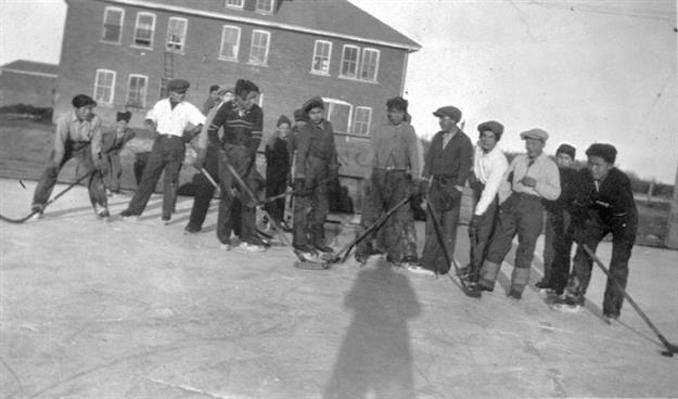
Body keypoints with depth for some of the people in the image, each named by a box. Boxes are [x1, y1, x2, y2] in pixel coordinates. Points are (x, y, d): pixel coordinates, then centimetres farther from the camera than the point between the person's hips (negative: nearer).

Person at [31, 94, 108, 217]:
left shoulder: (96, 120, -22)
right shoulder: (64, 119, -27)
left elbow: (95, 141, -14)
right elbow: (59, 141, -29)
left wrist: (96, 160, -21)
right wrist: (56, 162, -34)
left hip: (85, 147, 1)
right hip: (65, 146, -1)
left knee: (96, 173, -9)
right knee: (51, 172, -11)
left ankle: (101, 207, 5)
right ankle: (38, 205, 2)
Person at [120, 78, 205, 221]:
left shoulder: (188, 108, 3)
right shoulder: (161, 105, 10)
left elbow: (203, 122, -1)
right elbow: (151, 116, 24)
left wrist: (196, 128, -17)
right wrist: (150, 122, 4)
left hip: (177, 144, -2)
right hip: (160, 142, 2)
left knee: (171, 179, -1)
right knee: (149, 176, 1)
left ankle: (167, 212, 9)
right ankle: (135, 208, 8)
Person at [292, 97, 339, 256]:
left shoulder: (328, 126, 10)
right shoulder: (305, 131, -11)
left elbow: (331, 149, 18)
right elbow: (301, 155, -16)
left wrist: (333, 167, 16)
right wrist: (300, 177, -21)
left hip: (321, 173, 7)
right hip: (307, 171, -7)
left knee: (321, 207, 13)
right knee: (303, 206, -4)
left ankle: (317, 239, 25)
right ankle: (300, 241, 4)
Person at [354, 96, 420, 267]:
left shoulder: (408, 130, 12)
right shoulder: (379, 130, 12)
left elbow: (413, 153, 1)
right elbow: (372, 153, 8)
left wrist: (416, 174, -13)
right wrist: (368, 176, -1)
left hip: (400, 177, 0)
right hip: (378, 174, 0)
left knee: (402, 214, -5)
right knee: (371, 213, 0)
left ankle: (403, 254, 0)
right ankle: (363, 250, 11)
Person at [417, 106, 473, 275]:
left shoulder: (464, 141, -6)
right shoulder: (438, 137, 12)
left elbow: (465, 166, -11)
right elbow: (429, 159, 13)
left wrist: (457, 189, -16)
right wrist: (425, 180, 5)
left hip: (451, 185, -6)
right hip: (435, 184, 6)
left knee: (448, 227, -2)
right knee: (432, 224, 4)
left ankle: (442, 266, 4)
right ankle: (428, 264, 8)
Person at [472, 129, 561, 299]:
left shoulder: (550, 166, -1)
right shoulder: (518, 159, 11)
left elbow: (554, 193, -8)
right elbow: (505, 182, 15)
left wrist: (536, 184, -20)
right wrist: (504, 202, 5)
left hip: (532, 207, -3)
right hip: (512, 203, 3)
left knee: (526, 246, -1)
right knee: (499, 241, 2)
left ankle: (517, 287, 10)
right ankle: (487, 281, 10)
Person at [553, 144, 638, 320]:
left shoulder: (621, 181, -33)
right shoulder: (583, 176, -19)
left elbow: (625, 213, -30)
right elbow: (579, 205, -8)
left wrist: (624, 244, -31)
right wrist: (578, 229, -9)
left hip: (623, 219, -4)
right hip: (597, 216, 4)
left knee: (619, 263, -8)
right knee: (583, 252, -3)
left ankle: (612, 308, 1)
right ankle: (574, 297, 5)